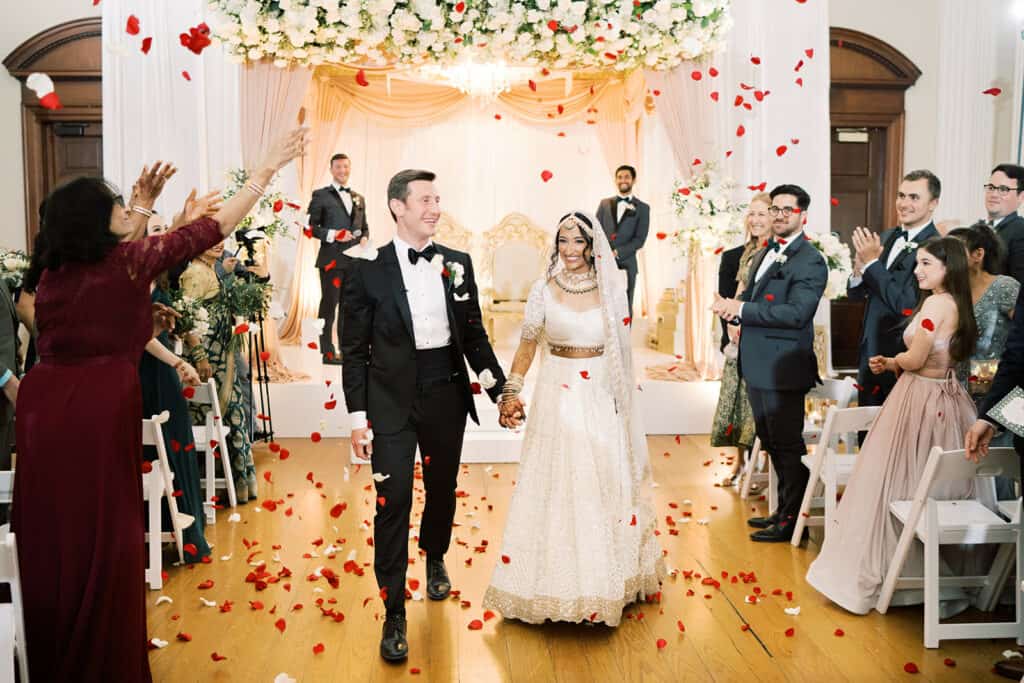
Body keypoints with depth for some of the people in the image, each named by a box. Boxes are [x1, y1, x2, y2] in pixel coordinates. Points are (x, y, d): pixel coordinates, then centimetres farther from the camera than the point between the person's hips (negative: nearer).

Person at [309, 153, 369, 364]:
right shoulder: (320, 195, 2)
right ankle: (328, 352, 0)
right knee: (329, 305, -4)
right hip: (332, 259, -5)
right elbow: (311, 226, -3)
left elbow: (364, 226, 23)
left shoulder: (358, 198, 19)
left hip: (354, 260, 5)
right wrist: (332, 234, -16)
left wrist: (365, 238, 2)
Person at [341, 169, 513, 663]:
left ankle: (435, 559, 47)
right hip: (391, 400, -3)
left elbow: (474, 334, 9)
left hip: (447, 395, 3)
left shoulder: (458, 264, 3)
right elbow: (354, 349, -4)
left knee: (443, 488, 18)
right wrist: (358, 415, -7)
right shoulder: (368, 269, -6)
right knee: (393, 502, -3)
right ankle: (394, 613, 9)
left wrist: (500, 390, 7)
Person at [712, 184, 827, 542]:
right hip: (757, 365, 9)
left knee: (788, 445, 1)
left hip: (783, 367, -9)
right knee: (771, 442, 19)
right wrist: (731, 308, -5)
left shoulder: (810, 262, -14)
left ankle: (792, 522, 14)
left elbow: (796, 313, -24)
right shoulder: (763, 255, 15)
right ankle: (783, 510, 33)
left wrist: (741, 308, -23)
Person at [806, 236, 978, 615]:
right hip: (946, 399, 9)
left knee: (892, 484, 1)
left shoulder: (936, 303, -17)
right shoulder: (958, 304, 10)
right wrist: (892, 364, 10)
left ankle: (872, 573, 11)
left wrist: (893, 360, 2)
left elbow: (915, 360, -19)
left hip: (919, 401, -9)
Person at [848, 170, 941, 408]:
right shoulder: (887, 237, 6)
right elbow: (855, 295, 8)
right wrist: (858, 271, -14)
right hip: (870, 353, 7)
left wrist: (872, 262, -22)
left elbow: (906, 304, -24)